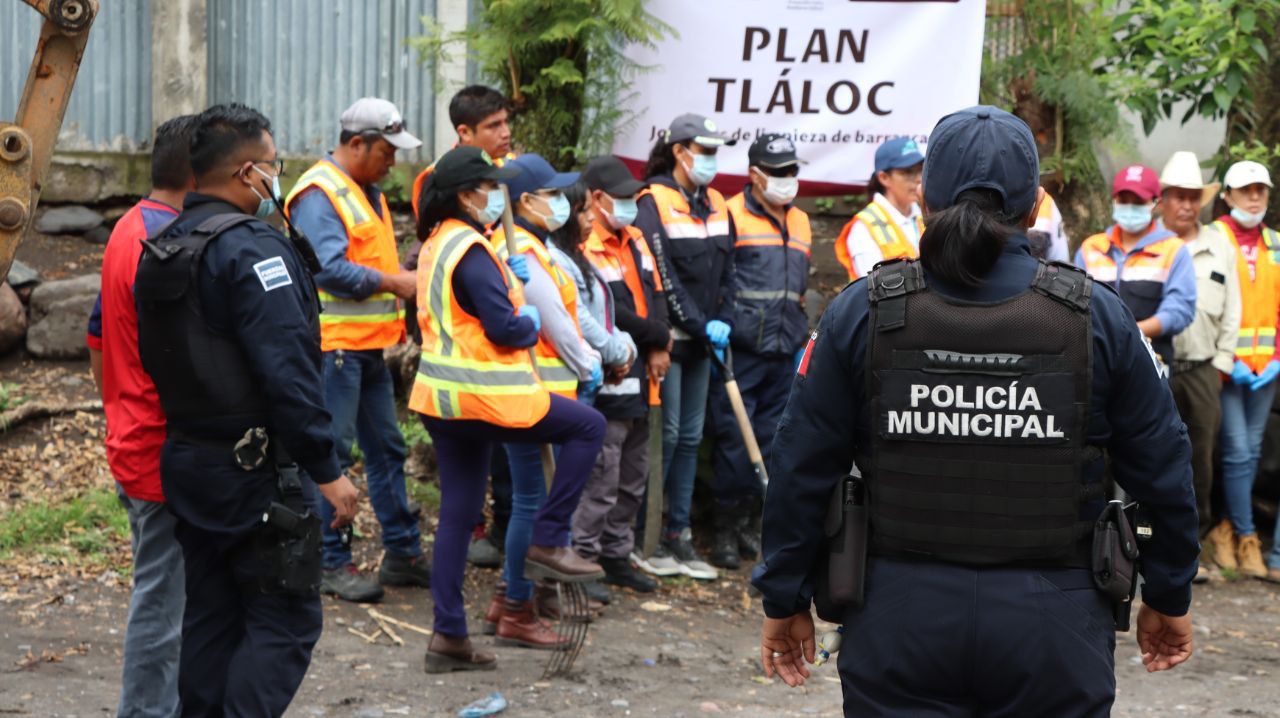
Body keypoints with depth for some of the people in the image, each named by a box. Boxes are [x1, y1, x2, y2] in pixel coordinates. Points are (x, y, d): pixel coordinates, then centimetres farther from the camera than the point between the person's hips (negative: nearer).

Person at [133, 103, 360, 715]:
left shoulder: (159, 251, 11)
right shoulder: (251, 248, -17)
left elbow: (157, 362, 15)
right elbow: (288, 371, -22)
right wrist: (326, 470, -19)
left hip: (187, 463, 9)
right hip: (259, 470, -9)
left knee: (211, 616, 15)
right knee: (285, 621, -2)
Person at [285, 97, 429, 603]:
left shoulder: (367, 191, 17)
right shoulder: (319, 193, -13)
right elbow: (330, 268, -23)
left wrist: (399, 296, 10)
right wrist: (393, 282, -17)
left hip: (369, 343, 10)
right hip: (334, 343, -10)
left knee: (386, 448, 14)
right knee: (332, 453, -4)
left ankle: (403, 554, 22)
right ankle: (331, 564, 2)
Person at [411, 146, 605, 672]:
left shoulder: (436, 245, 15)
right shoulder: (471, 250, -16)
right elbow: (505, 328, -21)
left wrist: (510, 278, 8)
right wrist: (531, 322, 0)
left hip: (442, 395, 10)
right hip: (483, 396, -10)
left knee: (457, 515, 12)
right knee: (588, 426, 3)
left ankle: (448, 635, 13)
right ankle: (548, 540, 2)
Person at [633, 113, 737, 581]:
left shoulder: (716, 205, 13)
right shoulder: (653, 203, -9)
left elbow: (726, 271, 13)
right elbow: (661, 275, -15)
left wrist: (723, 322, -2)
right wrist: (701, 325, -17)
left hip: (703, 339, 7)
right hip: (667, 338, -7)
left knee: (690, 436, 8)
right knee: (665, 434, -6)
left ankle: (678, 536, 14)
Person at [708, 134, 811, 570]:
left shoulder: (800, 222, 19)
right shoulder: (731, 215, -3)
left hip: (784, 353, 6)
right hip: (740, 350, -6)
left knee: (770, 441, 9)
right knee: (733, 439, -5)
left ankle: (751, 524, 19)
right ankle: (726, 529, 2)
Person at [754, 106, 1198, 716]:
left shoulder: (859, 315, -3)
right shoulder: (1097, 317, -3)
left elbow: (801, 472, -2)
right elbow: (1162, 471, 3)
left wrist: (785, 601, 9)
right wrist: (1169, 598, 17)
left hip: (898, 621, 0)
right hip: (1051, 627, 0)